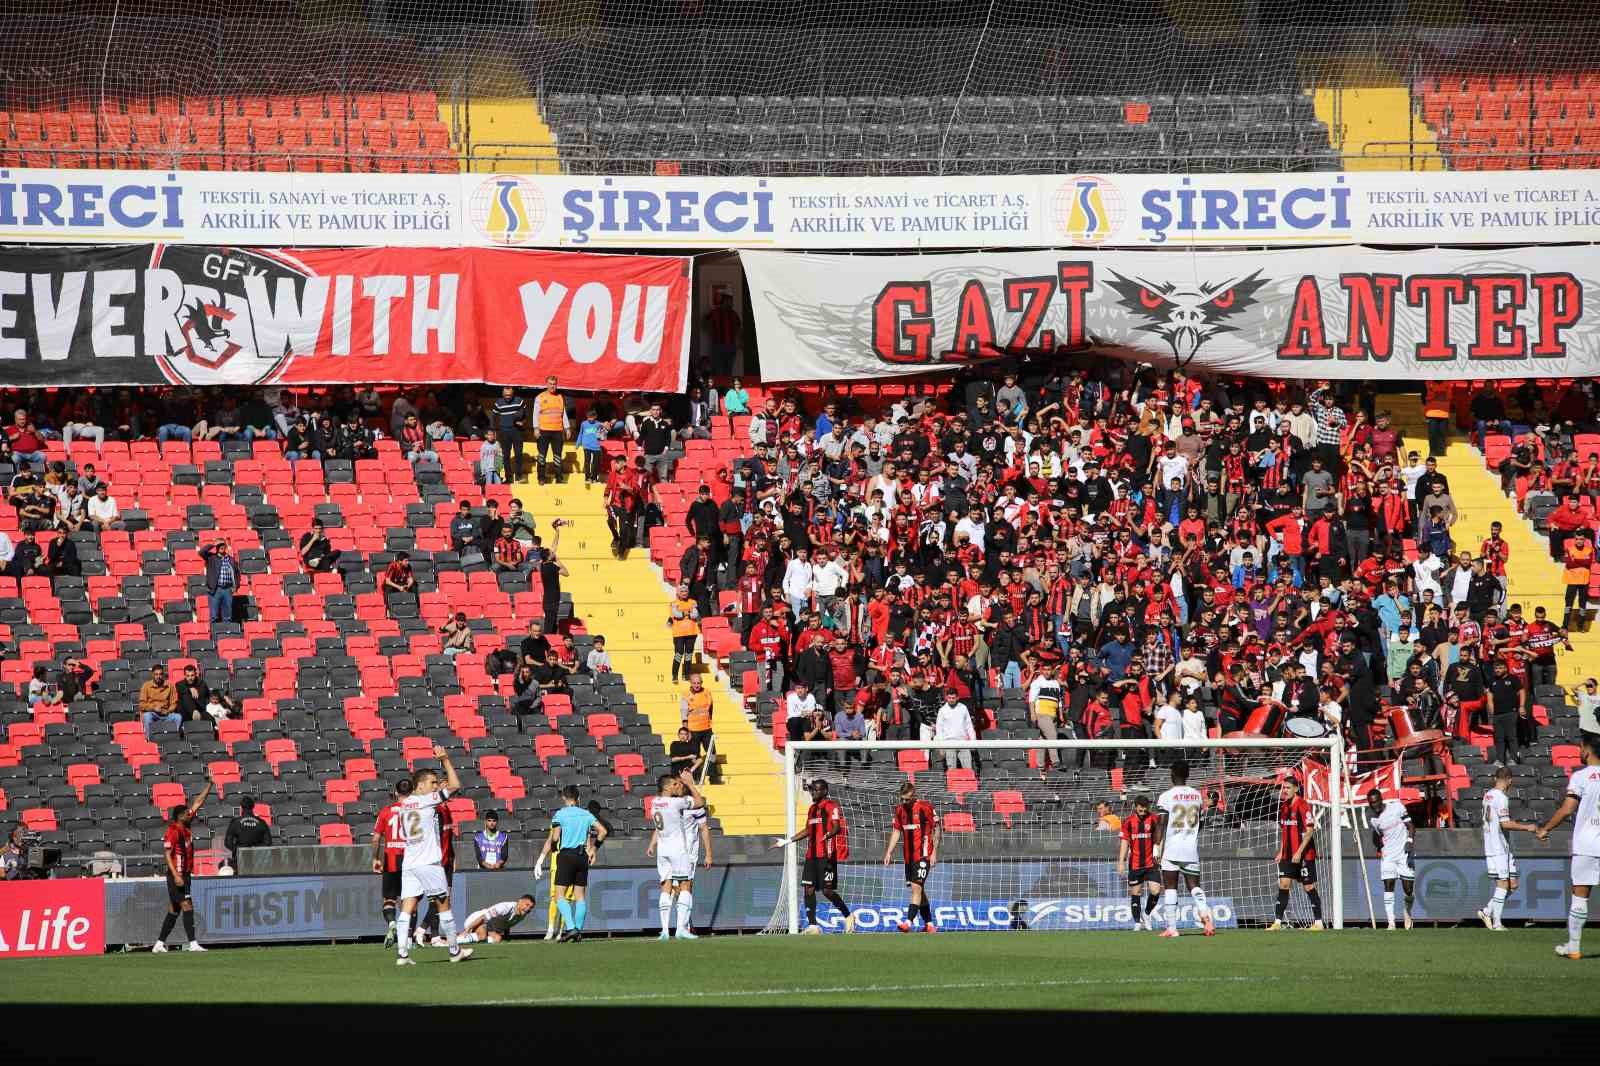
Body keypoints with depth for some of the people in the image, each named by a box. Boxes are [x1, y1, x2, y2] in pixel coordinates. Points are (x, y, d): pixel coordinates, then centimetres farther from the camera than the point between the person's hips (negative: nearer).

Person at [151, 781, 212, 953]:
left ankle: (159, 944, 15)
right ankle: (192, 943, -14)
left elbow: (198, 802, 16)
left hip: (185, 874, 9)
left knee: (174, 911, 11)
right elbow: (167, 854, -17)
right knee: (187, 907, -12)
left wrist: (209, 785, 14)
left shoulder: (186, 826, 10)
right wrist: (176, 875, -24)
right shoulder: (173, 831, -13)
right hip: (177, 875, -9)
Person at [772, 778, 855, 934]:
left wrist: (828, 835, -40)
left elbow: (837, 827, -18)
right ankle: (812, 925, 1)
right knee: (808, 889, 0)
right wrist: (787, 841, 32)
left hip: (826, 855, -8)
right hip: (811, 855, 8)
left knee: (827, 890, -9)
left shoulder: (831, 807, -5)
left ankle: (848, 916, 11)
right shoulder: (812, 809, 20)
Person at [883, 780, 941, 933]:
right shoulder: (900, 809, 9)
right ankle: (929, 924, 20)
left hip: (924, 855, -7)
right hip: (909, 856, 7)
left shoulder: (925, 807, -9)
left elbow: (937, 829, -5)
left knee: (916, 887, -16)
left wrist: (934, 852, -10)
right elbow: (896, 831, 16)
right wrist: (888, 852, 8)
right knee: (919, 890, 11)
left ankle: (908, 922, -24)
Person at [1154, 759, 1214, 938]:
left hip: (1171, 849, -3)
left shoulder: (1166, 796, -7)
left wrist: (1157, 846, -6)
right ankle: (1205, 913, -19)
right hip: (1192, 849, 3)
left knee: (1170, 888, 3)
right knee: (1194, 886, 8)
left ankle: (1171, 927, -1)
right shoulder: (1197, 795, 7)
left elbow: (1161, 823, -10)